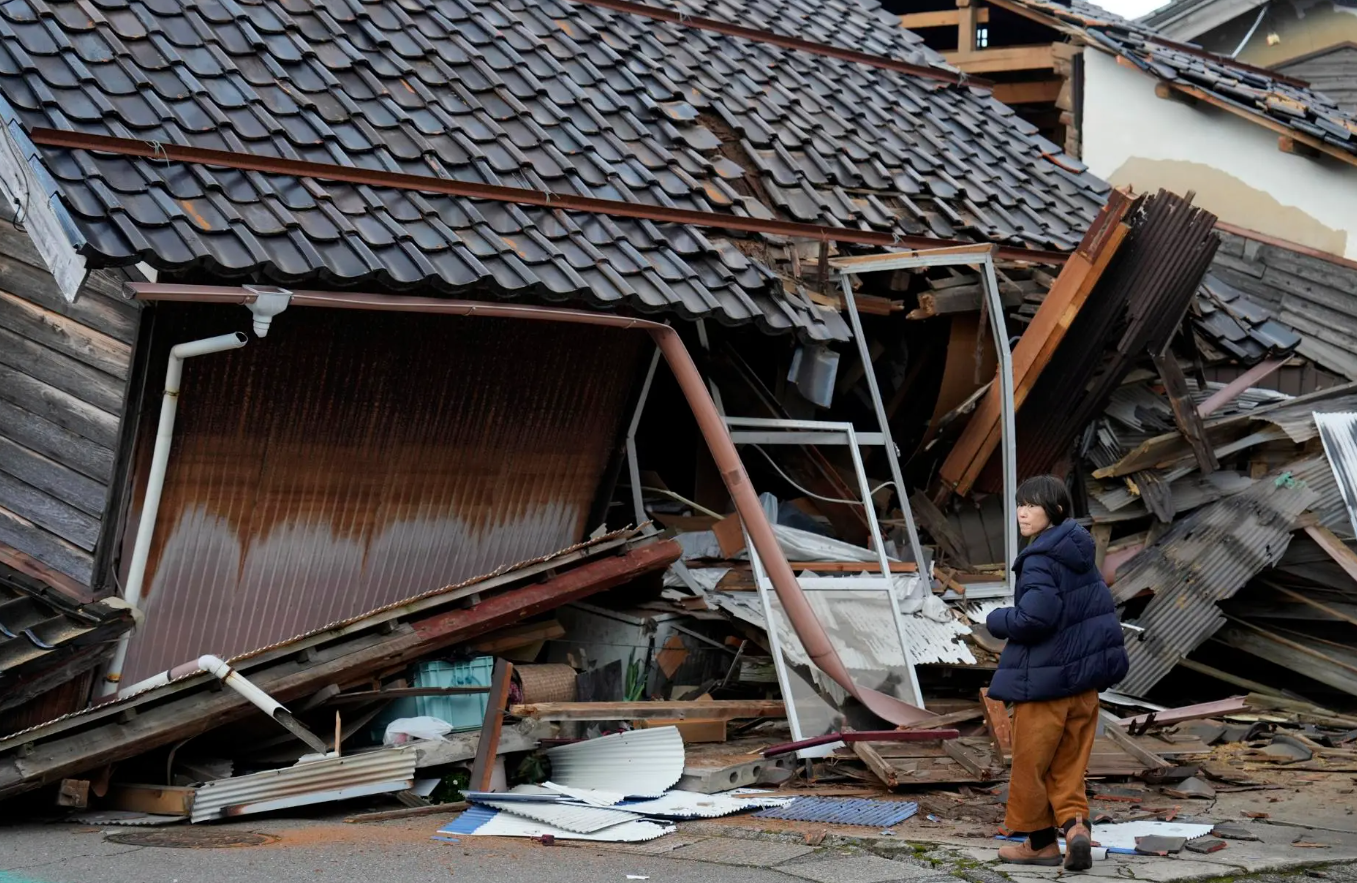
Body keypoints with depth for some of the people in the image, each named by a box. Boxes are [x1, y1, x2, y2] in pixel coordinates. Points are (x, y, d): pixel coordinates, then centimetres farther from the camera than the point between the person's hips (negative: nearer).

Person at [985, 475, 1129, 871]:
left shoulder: (1040, 561, -19)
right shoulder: (1081, 556, 9)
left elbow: (1034, 616, -27)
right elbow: (1104, 610, 16)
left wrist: (997, 620, -9)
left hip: (1043, 680, -8)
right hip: (1082, 678, 8)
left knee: (1030, 763, 8)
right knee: (1069, 764, 14)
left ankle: (1039, 841, 18)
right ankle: (1075, 822, -5)